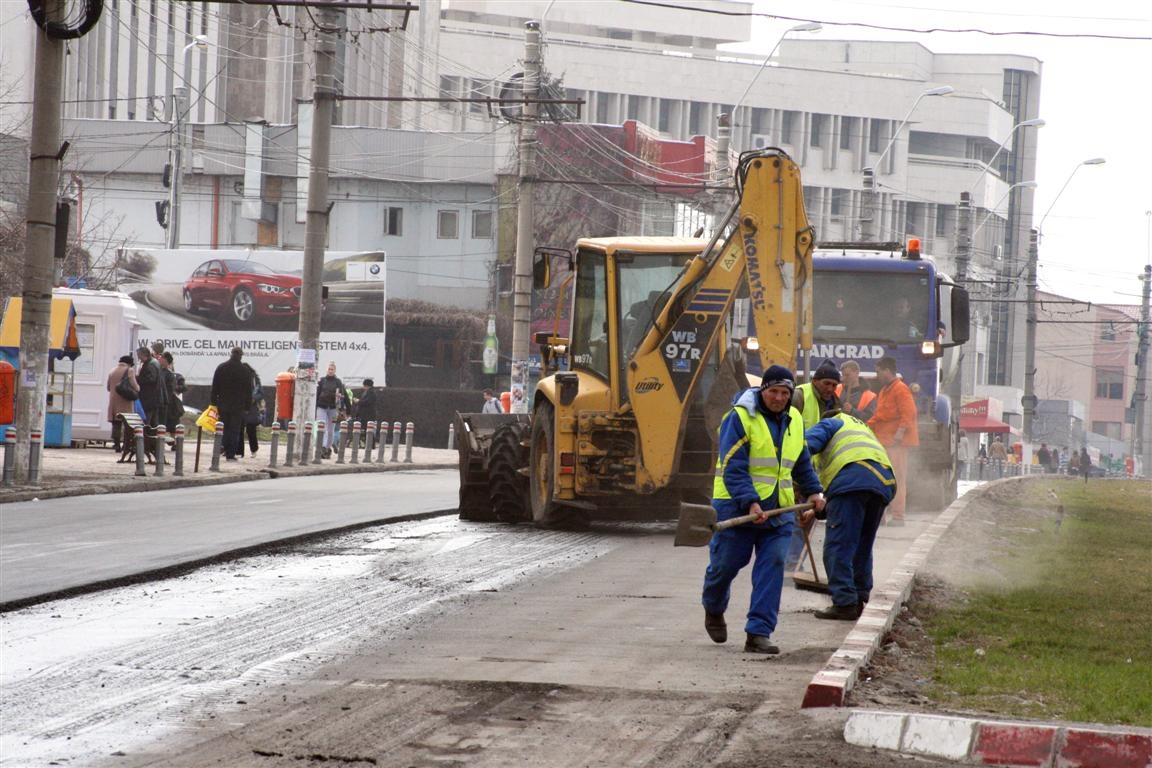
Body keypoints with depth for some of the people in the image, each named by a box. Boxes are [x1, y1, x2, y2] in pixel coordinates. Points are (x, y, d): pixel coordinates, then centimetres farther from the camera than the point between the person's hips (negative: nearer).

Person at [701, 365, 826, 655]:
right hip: (736, 507, -5)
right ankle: (713, 610, 37)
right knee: (726, 563, 5)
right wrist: (750, 503, -27)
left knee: (773, 566, -7)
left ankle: (758, 633, -7)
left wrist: (814, 491, 14)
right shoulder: (739, 418, -11)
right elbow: (733, 468, -18)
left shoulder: (794, 421, 12)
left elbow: (802, 464, 28)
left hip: (778, 510, 5)